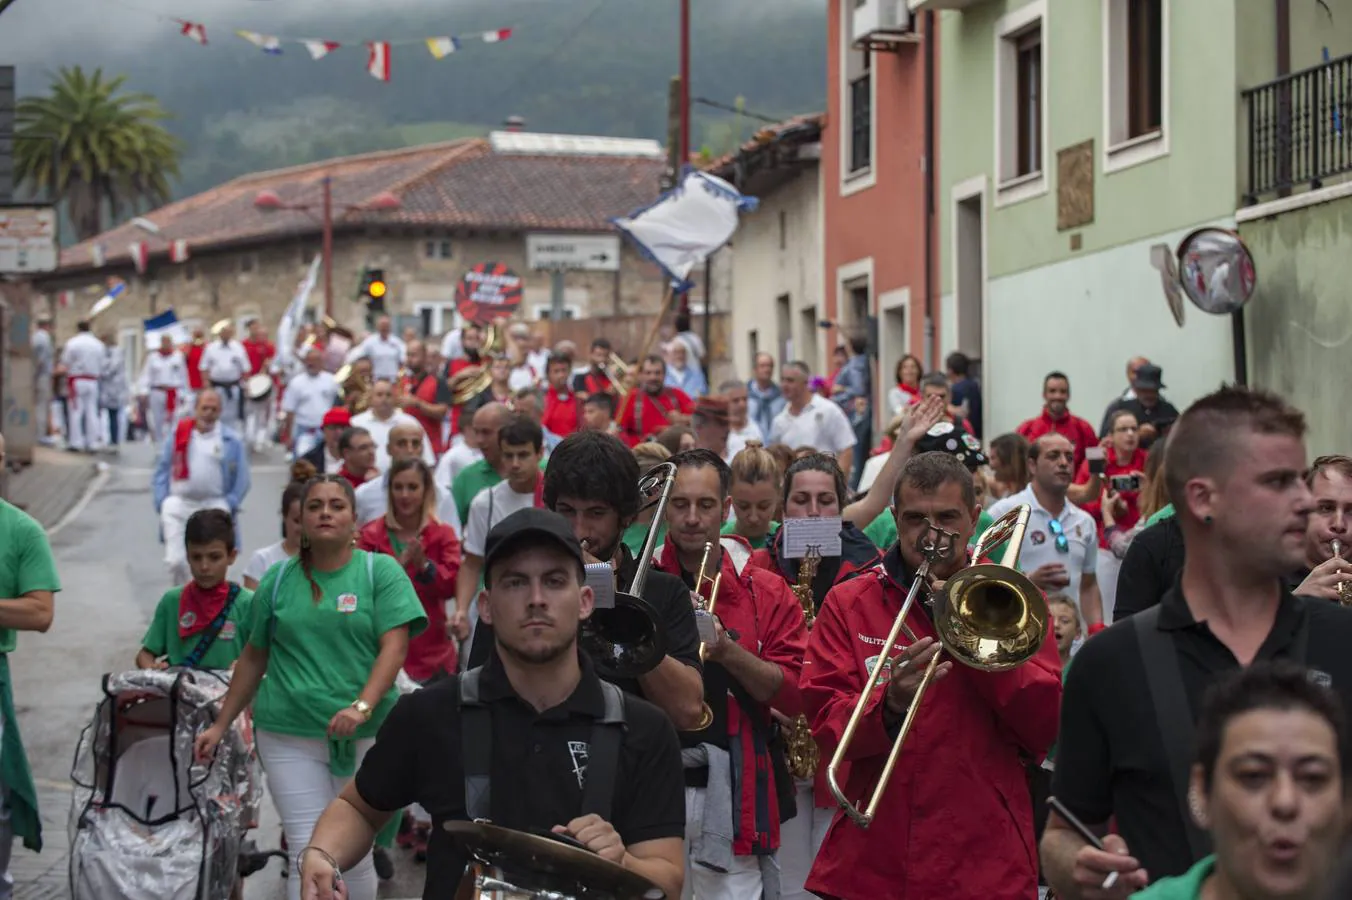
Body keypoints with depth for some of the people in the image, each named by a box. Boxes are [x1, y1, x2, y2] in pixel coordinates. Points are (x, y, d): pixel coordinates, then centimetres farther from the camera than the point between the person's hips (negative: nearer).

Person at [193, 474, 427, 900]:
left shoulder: (381, 571, 2)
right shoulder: (279, 579, 9)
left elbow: (395, 646, -8)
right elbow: (253, 657, 16)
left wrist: (362, 707, -22)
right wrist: (220, 726, 14)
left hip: (365, 735, -1)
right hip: (290, 735, 1)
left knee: (356, 853, 5)